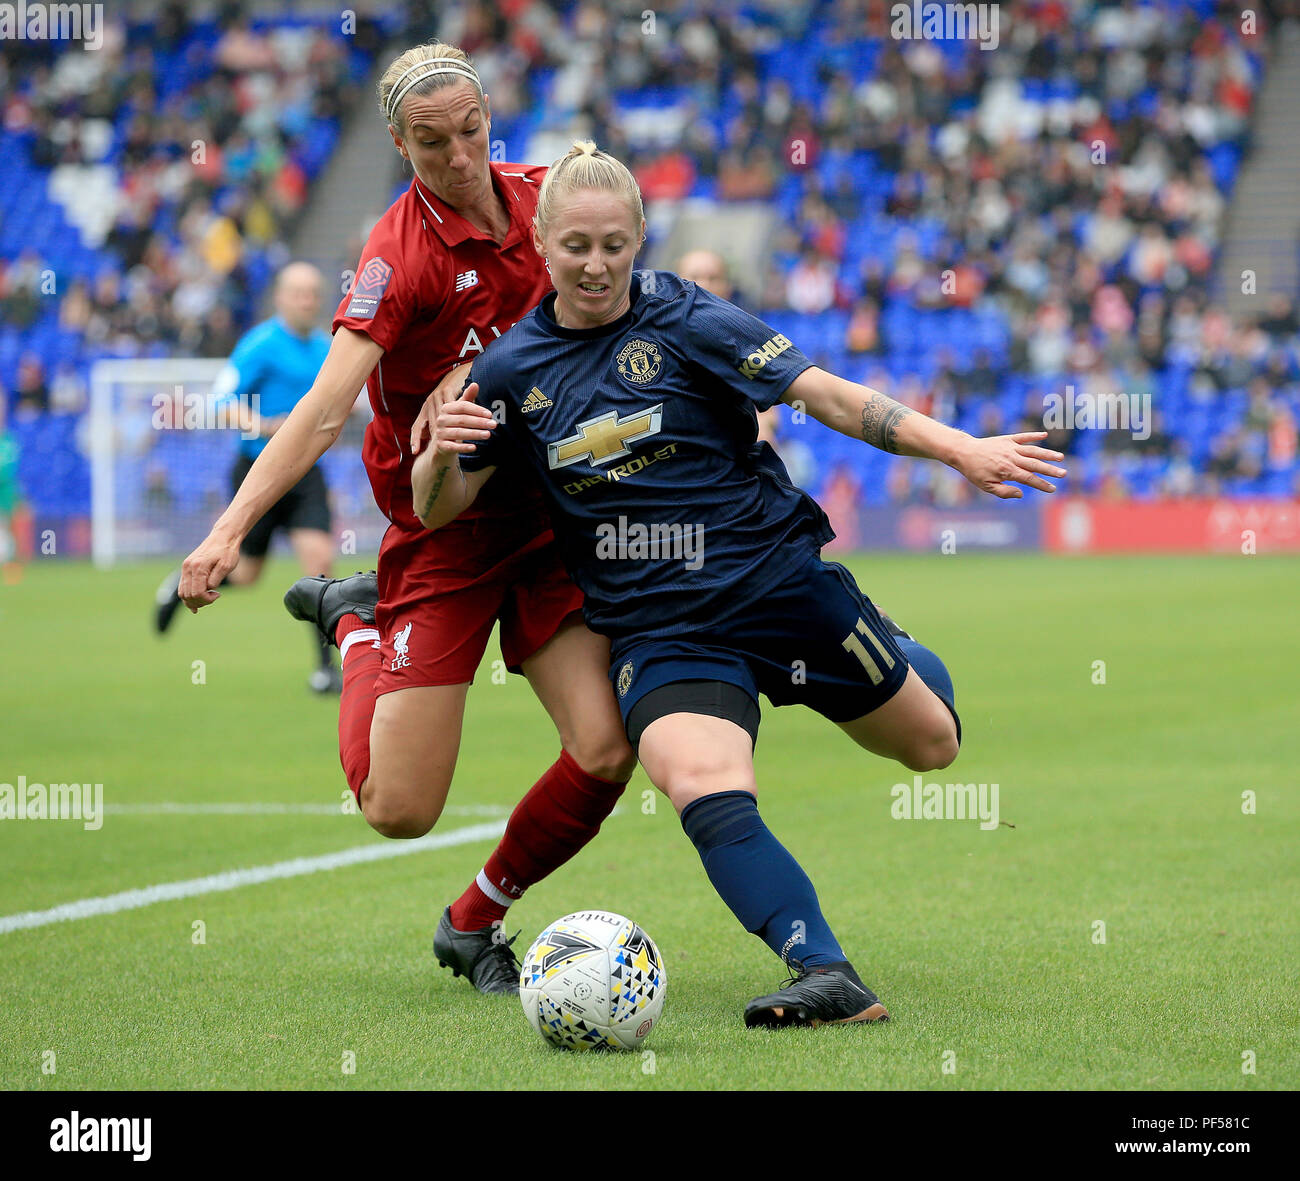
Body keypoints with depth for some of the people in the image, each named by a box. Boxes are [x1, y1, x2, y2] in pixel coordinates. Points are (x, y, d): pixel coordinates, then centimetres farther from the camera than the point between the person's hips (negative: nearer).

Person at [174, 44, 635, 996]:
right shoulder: (400, 256, -18)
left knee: (606, 751, -12)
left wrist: (481, 369, -9)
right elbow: (326, 408, -26)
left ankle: (474, 924, 14)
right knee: (400, 808, -9)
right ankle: (358, 627, 23)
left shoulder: (537, 195, 0)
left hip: (546, 516, 5)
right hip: (442, 535, -5)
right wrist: (231, 528, -40)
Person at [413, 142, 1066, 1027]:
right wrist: (442, 453, -18)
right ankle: (829, 978, -32)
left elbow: (827, 396, -10)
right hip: (658, 632, 1)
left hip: (777, 581, -1)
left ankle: (906, 659, 48)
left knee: (931, 745, 14)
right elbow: (436, 511, 6)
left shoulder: (684, 322, -8)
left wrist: (961, 450, -18)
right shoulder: (511, 369, 1)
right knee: (706, 793, -29)